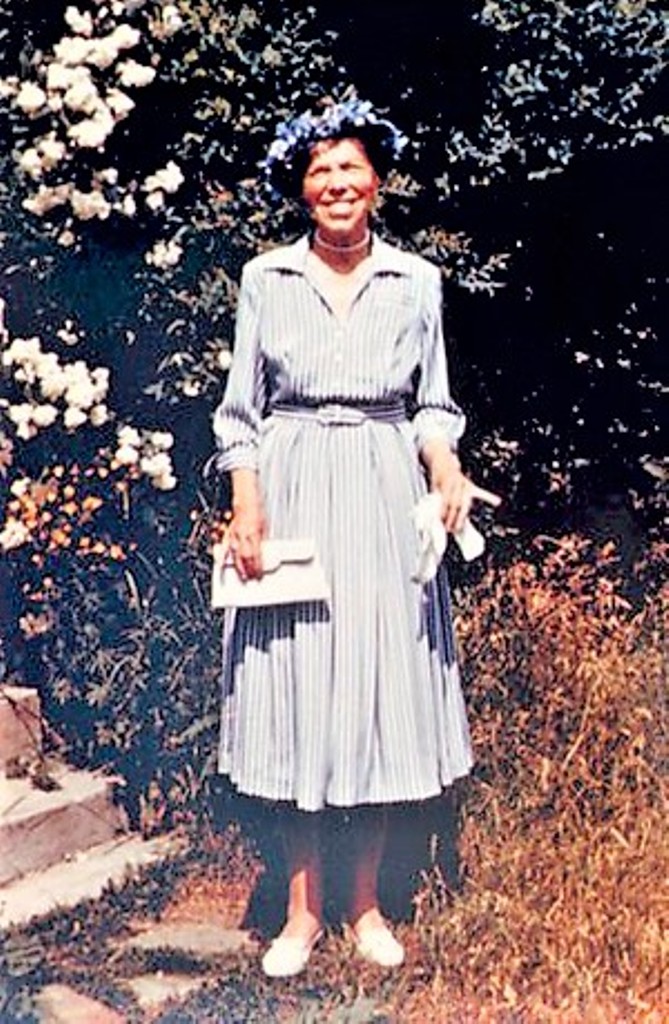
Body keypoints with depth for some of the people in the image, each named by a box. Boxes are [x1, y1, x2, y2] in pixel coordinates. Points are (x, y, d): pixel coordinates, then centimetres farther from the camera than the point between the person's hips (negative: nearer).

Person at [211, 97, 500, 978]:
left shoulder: (417, 281, 6)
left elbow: (432, 406, 9)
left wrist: (448, 473, -10)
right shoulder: (265, 279, 4)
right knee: (294, 695, 2)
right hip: (292, 499, 0)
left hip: (385, 506, 1)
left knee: (381, 687, 5)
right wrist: (246, 507, -6)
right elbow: (241, 411, 5)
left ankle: (367, 903, 21)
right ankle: (303, 908, 17)